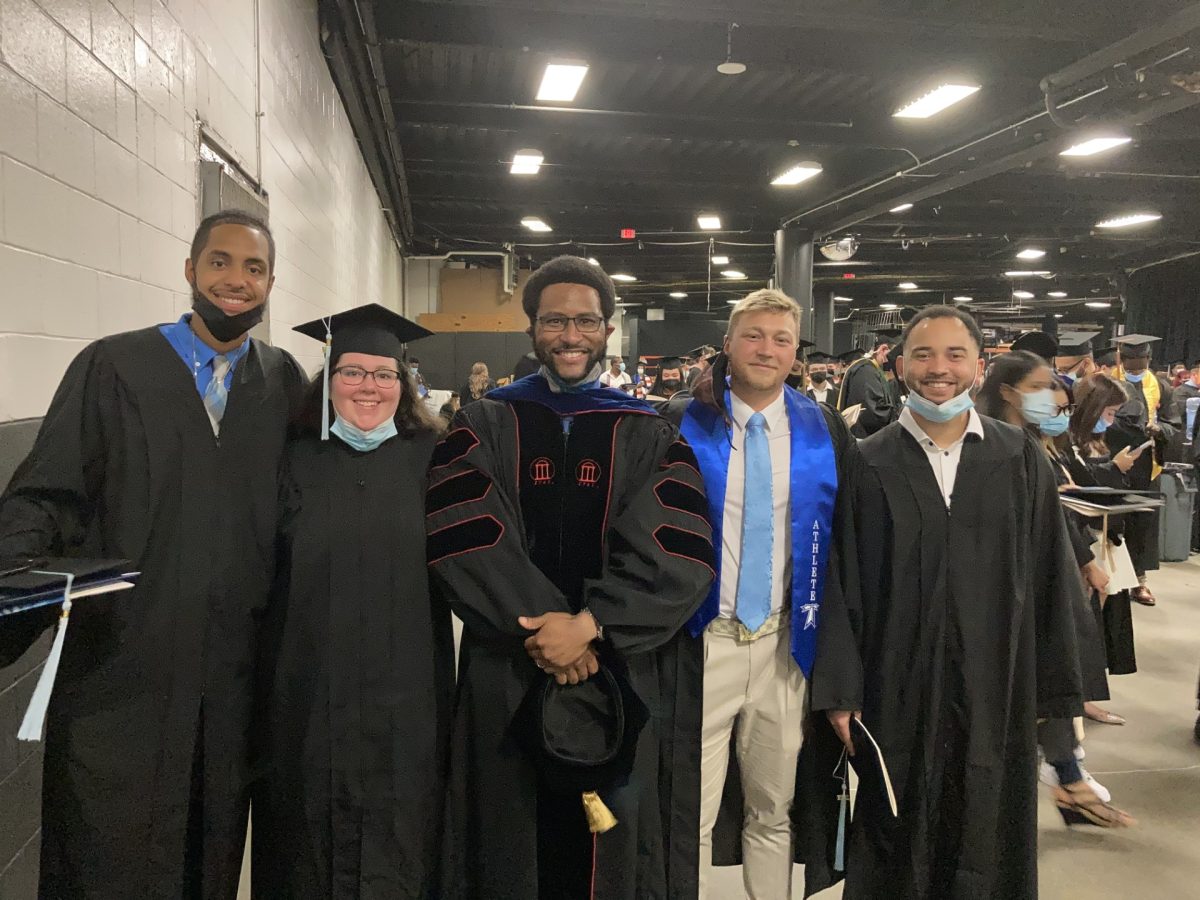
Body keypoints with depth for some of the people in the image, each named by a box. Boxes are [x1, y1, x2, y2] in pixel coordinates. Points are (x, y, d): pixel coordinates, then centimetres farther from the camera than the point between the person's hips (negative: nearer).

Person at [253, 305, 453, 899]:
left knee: (397, 838, 9)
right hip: (309, 689, 1)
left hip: (405, 689, 0)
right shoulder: (296, 463, 2)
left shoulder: (432, 461, 1)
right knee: (311, 826, 12)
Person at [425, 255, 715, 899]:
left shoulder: (650, 436, 4)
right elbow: (460, 539, -10)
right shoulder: (482, 427, 5)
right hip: (505, 676, 0)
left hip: (625, 676, 0)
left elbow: (682, 555, -10)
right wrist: (539, 627, -18)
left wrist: (591, 623, -21)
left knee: (615, 845, 11)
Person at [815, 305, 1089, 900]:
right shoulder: (867, 464, -2)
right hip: (895, 690, -1)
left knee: (988, 850, 13)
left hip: (996, 689, 1)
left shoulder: (1021, 459, 2)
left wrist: (1051, 689, 1)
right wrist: (839, 690, -9)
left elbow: (1049, 578, 3)